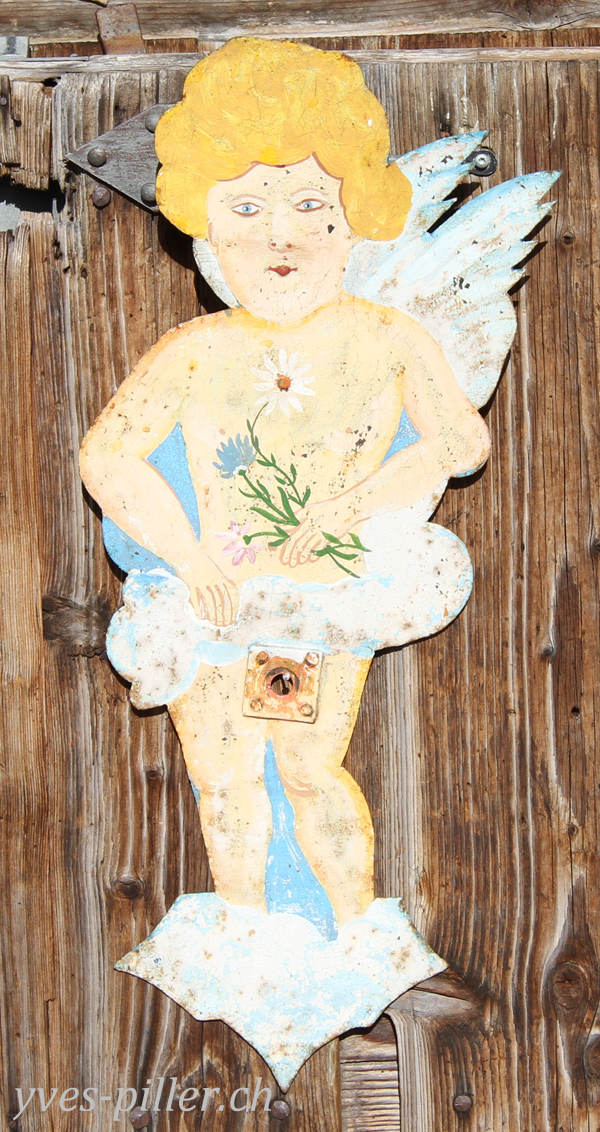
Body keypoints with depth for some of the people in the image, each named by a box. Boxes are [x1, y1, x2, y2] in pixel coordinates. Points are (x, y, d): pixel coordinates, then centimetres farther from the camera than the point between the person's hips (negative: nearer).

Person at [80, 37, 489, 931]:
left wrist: (344, 511, -15)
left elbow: (464, 441, -6)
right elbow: (106, 457, -9)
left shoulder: (386, 340, -8)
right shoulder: (195, 354, -10)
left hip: (337, 600, -1)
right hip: (216, 603, 2)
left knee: (312, 770, 5)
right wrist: (192, 562, -16)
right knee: (226, 784, 11)